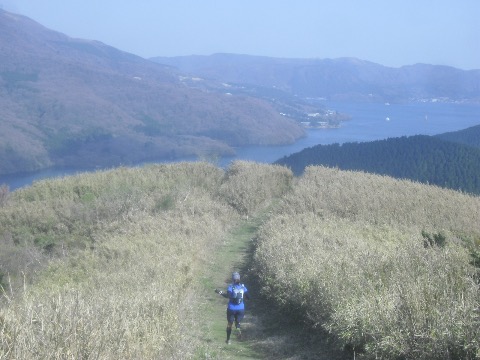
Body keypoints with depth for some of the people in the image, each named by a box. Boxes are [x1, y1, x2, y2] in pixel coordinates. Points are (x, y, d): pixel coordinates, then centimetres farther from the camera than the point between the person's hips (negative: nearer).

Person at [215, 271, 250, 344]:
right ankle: (238, 328, -19)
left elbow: (228, 296, -26)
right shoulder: (243, 287, 0)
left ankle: (228, 340, 21)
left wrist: (220, 292, -17)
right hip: (241, 309, 1)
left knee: (229, 324, 16)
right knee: (238, 322, 17)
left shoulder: (231, 287, -10)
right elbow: (248, 297, 1)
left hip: (231, 309, -1)